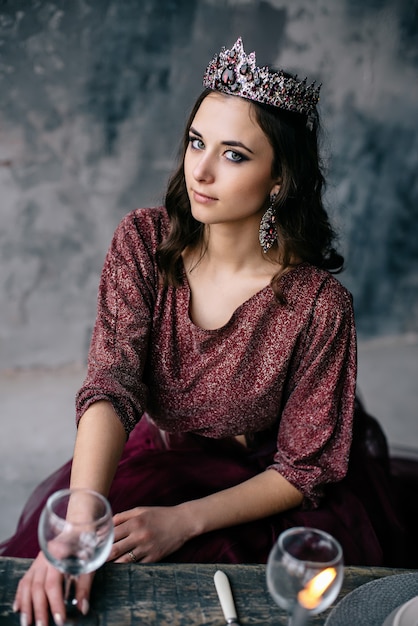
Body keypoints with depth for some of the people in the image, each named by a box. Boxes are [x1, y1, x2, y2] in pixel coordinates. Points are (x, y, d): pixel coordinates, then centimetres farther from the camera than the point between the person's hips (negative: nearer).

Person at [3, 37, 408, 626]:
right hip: (152, 458, 2)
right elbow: (111, 386, -21)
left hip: (259, 490, -2)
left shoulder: (318, 303, -21)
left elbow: (303, 468, -13)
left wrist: (184, 521, -25)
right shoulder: (144, 241, -12)